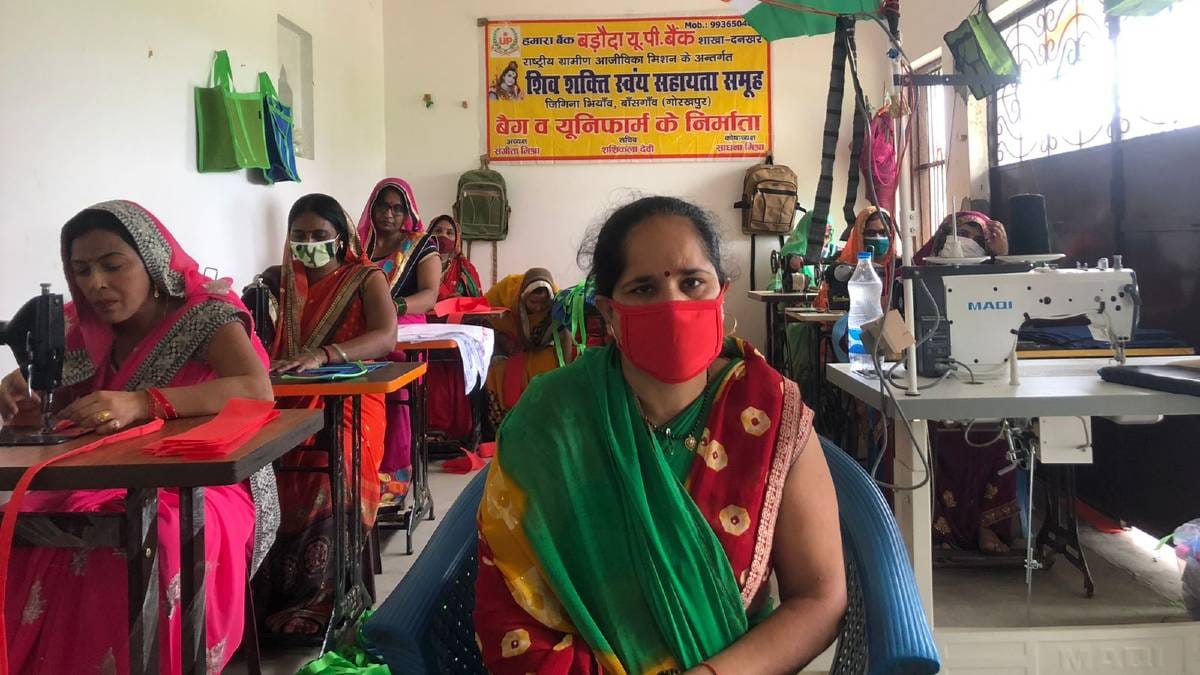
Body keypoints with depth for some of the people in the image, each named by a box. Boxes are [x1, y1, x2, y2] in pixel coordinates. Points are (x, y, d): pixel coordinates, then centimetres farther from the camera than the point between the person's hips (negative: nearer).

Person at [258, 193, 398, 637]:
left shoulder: (366, 278, 3)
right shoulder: (285, 282, 18)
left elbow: (385, 337, -16)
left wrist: (321, 356, -31)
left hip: (350, 401, -3)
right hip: (291, 399, 4)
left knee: (328, 470, -34)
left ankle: (315, 601, -26)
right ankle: (262, 595, -20)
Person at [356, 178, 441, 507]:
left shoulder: (421, 245, 8)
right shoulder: (359, 243, 18)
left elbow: (429, 296, -3)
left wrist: (395, 305, -22)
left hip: (403, 336, -2)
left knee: (393, 403, -24)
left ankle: (391, 482, -18)